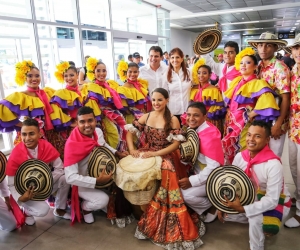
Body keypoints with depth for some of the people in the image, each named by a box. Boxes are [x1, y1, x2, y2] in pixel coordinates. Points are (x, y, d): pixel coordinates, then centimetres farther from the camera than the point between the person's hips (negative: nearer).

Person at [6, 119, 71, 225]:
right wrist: (21, 198, -33)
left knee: (64, 179, -22)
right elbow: (11, 184, -16)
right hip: (27, 191, -3)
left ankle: (59, 210, 4)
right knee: (43, 210, -28)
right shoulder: (16, 154, -23)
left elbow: (60, 168, -12)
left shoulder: (46, 146, -18)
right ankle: (27, 211, 11)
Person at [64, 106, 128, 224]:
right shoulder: (72, 144, -31)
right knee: (102, 200, -25)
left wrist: (118, 153, -4)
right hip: (82, 182, -6)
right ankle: (85, 207, 10)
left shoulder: (98, 132, -11)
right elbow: (70, 177, -32)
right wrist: (97, 181, -35)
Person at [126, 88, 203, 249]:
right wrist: (131, 149, -13)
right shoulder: (146, 116, 7)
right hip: (147, 153, 4)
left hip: (166, 156, -4)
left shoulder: (173, 120, -4)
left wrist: (156, 154, -19)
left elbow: (176, 144, -9)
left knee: (165, 172, -32)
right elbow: (130, 131, 6)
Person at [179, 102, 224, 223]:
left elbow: (214, 167, -29)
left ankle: (212, 206, 6)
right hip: (200, 173, 8)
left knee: (184, 194, -21)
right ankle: (207, 206, 15)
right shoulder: (195, 130, -3)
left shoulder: (210, 135, -28)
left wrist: (192, 181, -26)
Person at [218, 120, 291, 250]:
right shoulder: (240, 157, -13)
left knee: (255, 219, -34)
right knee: (225, 213, -2)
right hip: (252, 198, 6)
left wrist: (243, 209, -37)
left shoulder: (273, 164, -31)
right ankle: (258, 224, 16)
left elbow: (271, 201, -30)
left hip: (276, 202, -6)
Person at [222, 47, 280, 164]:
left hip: (244, 127, -6)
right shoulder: (236, 81, 12)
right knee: (226, 151, 8)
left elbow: (267, 102, -22)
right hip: (230, 123, 7)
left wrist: (250, 115, -15)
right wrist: (228, 121, 10)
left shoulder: (258, 84, -9)